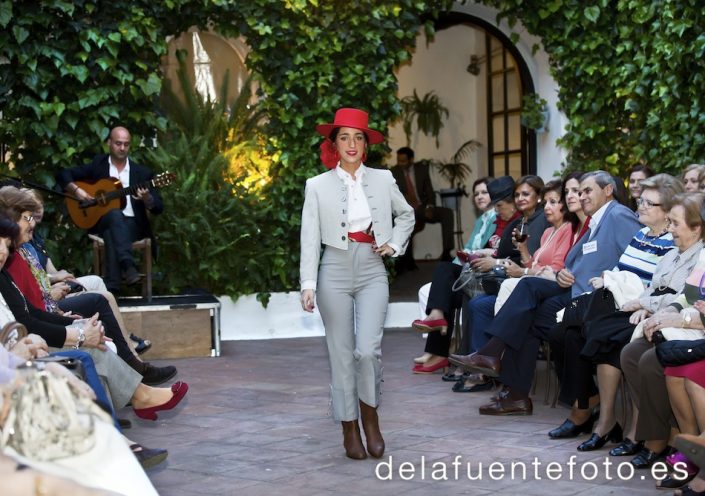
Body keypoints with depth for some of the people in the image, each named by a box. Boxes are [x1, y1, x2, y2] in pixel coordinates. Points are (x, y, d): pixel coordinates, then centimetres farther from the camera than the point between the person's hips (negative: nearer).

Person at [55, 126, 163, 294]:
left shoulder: (142, 172, 10)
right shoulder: (97, 166, 11)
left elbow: (159, 207, 5)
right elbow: (63, 174, 11)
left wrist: (146, 198, -18)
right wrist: (76, 190, -7)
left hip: (133, 225, 0)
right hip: (102, 222, 0)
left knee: (112, 235, -35)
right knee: (115, 214, -36)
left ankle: (112, 286, -47)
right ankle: (128, 266, -54)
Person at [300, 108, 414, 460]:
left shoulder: (382, 180, 7)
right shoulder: (318, 185, 2)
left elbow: (406, 215, 24)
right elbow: (310, 239, -2)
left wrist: (395, 245, 8)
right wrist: (308, 284, -11)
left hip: (372, 272, 1)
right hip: (335, 272, -1)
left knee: (368, 350, -13)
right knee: (341, 354, 2)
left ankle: (370, 418, 12)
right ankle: (350, 432, 13)